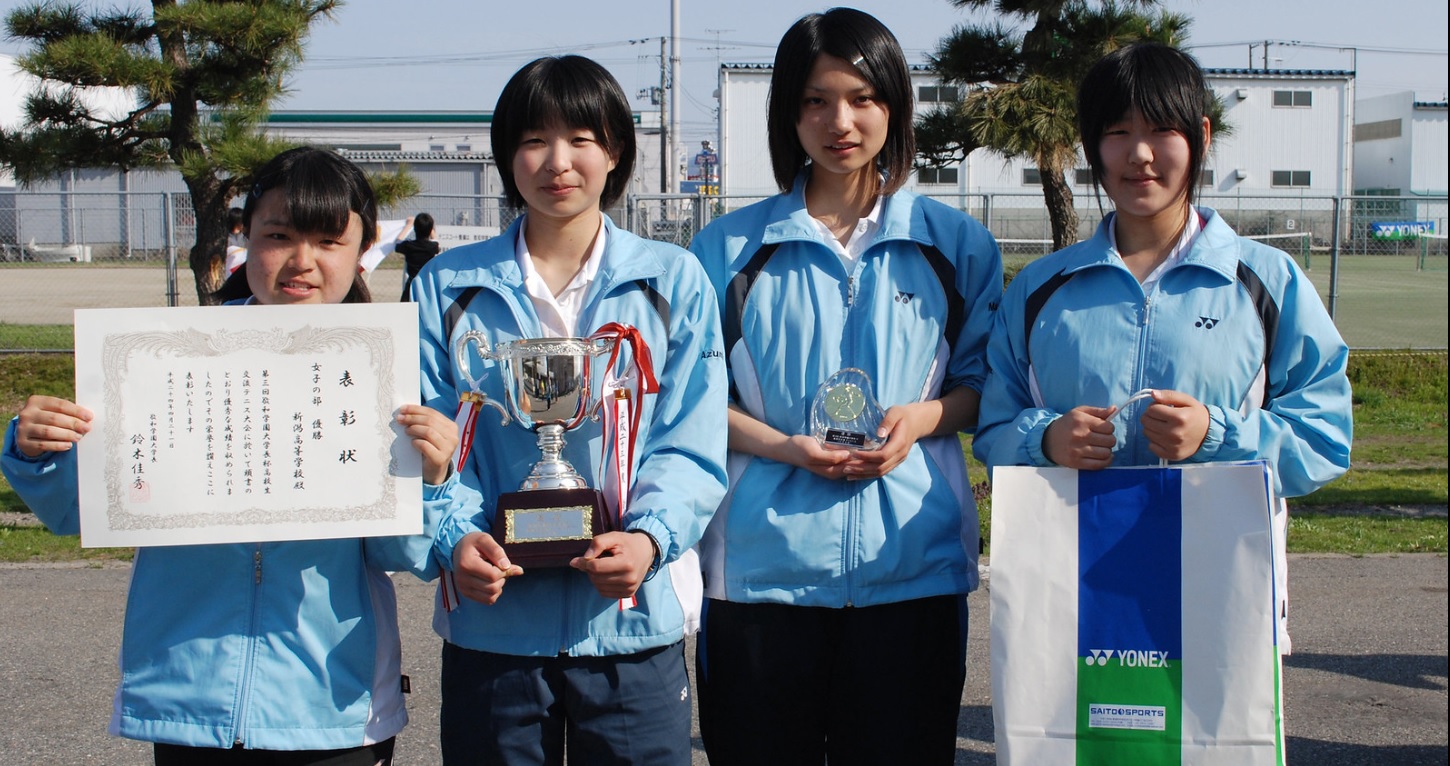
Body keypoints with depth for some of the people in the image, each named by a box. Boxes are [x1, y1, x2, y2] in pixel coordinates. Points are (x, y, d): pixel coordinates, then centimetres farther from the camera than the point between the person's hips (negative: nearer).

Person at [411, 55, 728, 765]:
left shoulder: (673, 281, 5)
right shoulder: (448, 288, 7)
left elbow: (691, 444, -1)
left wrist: (650, 536, -19)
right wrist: (458, 537, -18)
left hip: (633, 619, 0)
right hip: (491, 619, 1)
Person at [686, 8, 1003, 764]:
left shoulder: (956, 244, 8)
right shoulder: (730, 247, 5)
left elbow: (986, 383, 11)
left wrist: (921, 417, -10)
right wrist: (786, 448, -11)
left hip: (912, 559, 1)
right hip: (764, 562, 0)